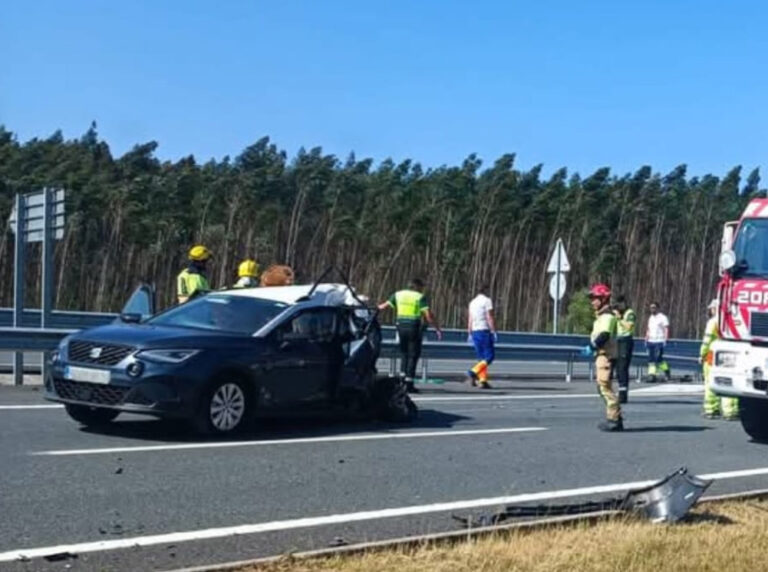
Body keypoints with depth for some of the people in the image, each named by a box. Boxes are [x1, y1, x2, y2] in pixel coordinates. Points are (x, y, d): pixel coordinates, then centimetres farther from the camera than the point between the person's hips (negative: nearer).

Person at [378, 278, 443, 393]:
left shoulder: (398, 294, 8)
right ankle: (409, 383, -1)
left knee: (404, 353, 21)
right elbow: (429, 315, -11)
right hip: (414, 328, -4)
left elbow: (384, 306, 15)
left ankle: (402, 377, 12)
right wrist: (437, 329, -5)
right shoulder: (420, 297, -4)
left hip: (401, 326, 4)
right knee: (413, 355, 2)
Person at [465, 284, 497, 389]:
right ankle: (473, 372, -21)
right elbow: (490, 318, -12)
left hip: (474, 332, 7)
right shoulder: (487, 301, -5)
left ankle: (483, 380, 2)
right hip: (484, 330, -7)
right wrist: (494, 332, -11)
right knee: (489, 356, -4)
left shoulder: (472, 302, 14)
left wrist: (469, 334, 17)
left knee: (481, 358, 10)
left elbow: (470, 319, 14)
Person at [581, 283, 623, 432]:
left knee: (605, 385, -12)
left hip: (606, 355, -11)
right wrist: (591, 347, 11)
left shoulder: (607, 316, -13)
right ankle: (615, 418, 19)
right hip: (601, 354, 11)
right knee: (602, 386, 13)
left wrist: (592, 347, -22)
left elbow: (604, 335, -24)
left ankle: (614, 419, -10)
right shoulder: (601, 315, 20)